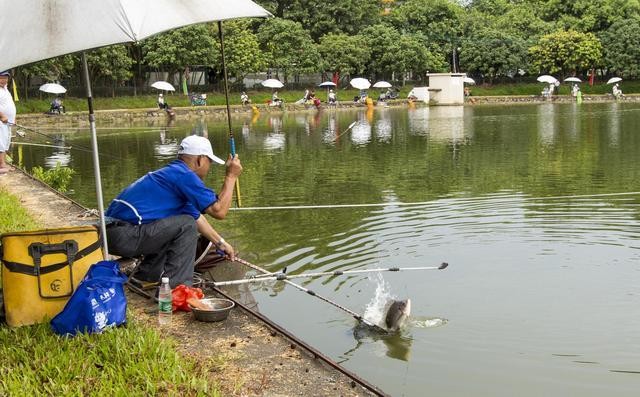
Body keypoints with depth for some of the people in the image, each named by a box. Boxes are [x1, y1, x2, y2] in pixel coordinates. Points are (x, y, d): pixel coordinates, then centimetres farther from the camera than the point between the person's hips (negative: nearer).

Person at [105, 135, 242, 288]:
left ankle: (144, 275, 25)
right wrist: (231, 176, 0)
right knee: (186, 225, -8)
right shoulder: (184, 175, -11)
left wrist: (220, 243, 31)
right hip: (124, 236, -10)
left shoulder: (170, 172, 20)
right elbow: (219, 211, -12)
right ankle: (175, 289, -8)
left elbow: (196, 216, 29)